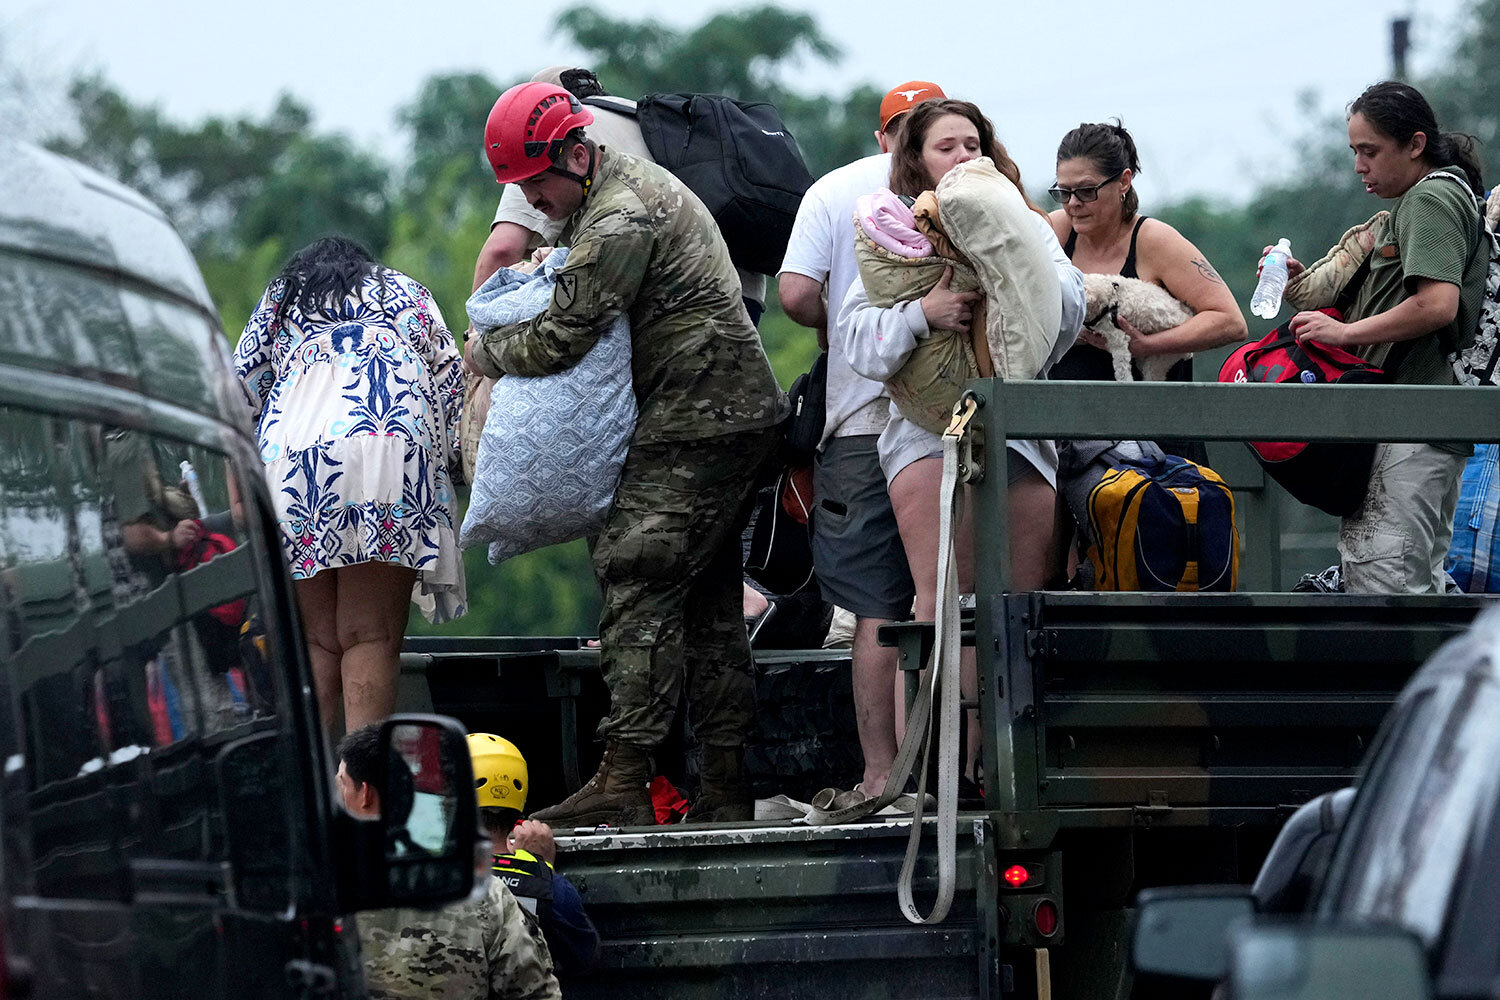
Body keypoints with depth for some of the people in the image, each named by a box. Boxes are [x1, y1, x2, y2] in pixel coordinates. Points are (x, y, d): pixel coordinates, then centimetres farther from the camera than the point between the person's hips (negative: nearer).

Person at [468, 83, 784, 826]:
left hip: (698, 423, -11)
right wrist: (552, 265, 14)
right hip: (737, 413, 11)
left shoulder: (618, 223, -18)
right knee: (706, 596, 11)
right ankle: (725, 785, 12)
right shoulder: (632, 180, 16)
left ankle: (623, 783, -18)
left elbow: (558, 342, -17)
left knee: (638, 582, -13)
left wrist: (484, 353, 0)